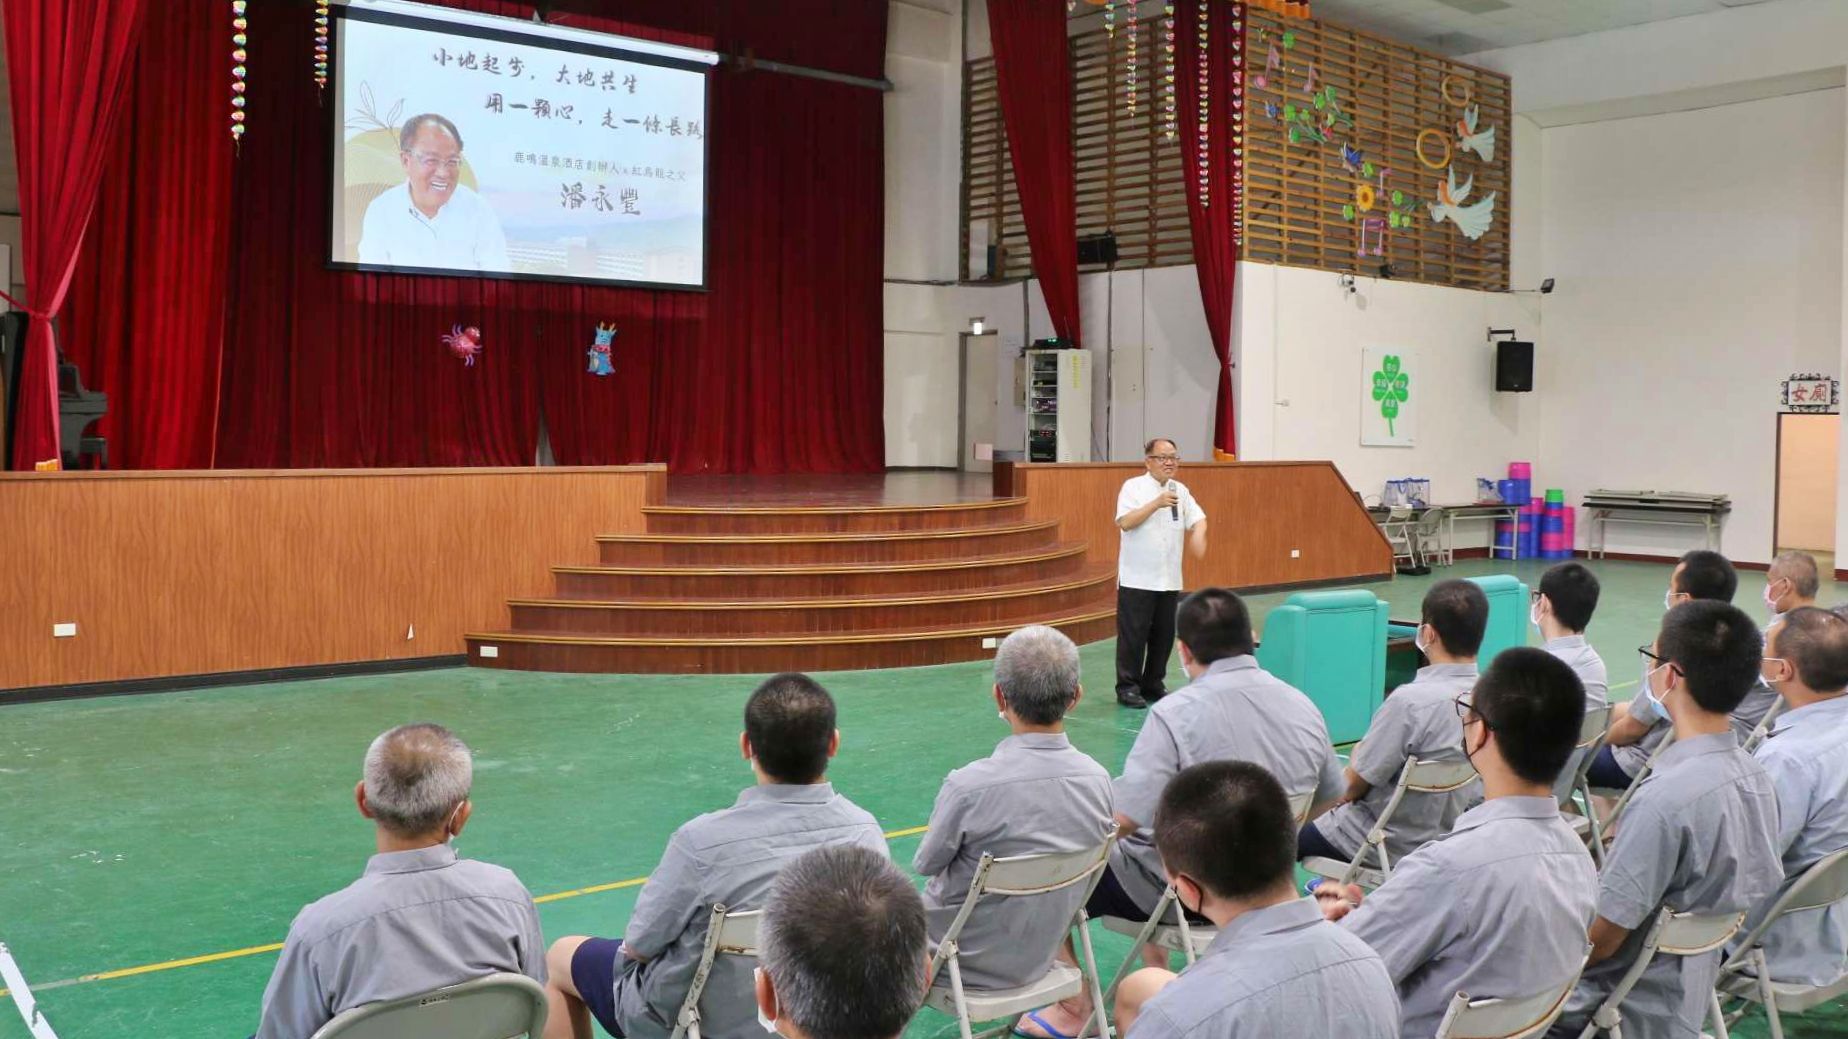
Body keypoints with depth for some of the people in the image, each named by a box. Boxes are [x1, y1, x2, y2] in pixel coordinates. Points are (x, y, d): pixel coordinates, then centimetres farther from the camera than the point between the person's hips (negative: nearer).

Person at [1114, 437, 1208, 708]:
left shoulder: (1180, 490, 11)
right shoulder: (1133, 487, -6)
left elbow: (1198, 519, 11)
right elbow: (1125, 522, -16)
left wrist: (1198, 537, -11)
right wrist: (1157, 503, -23)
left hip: (1169, 579, 5)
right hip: (1137, 579, -5)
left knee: (1164, 635, 9)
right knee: (1134, 634, -2)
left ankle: (1153, 684, 21)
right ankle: (1127, 687, 6)